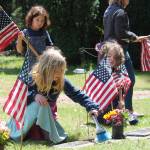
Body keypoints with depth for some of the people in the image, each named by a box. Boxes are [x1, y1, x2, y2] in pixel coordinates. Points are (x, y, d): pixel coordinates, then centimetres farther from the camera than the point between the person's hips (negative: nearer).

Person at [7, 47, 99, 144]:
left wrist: (92, 107, -22)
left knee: (61, 137, -10)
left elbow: (77, 94, -10)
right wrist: (34, 95, -39)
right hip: (27, 112, -5)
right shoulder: (33, 78, -23)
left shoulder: (61, 81, -14)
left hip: (45, 116, 5)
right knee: (38, 104, -36)